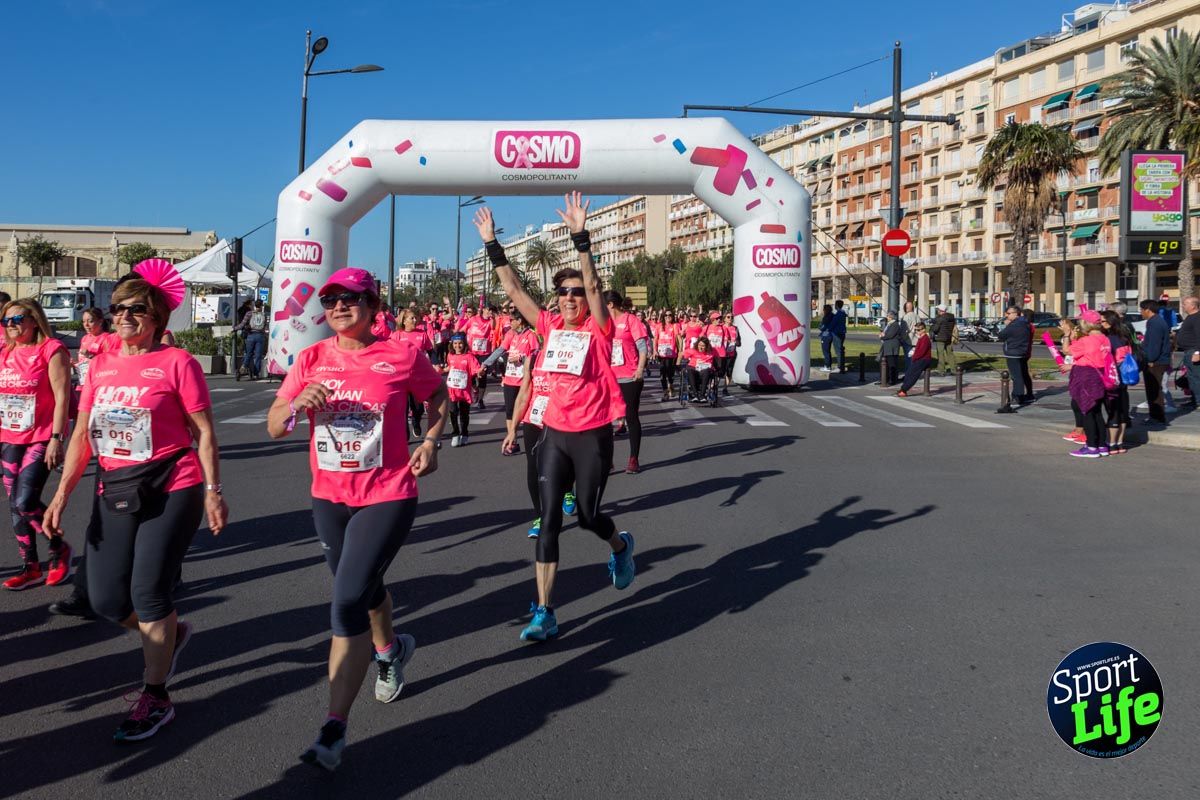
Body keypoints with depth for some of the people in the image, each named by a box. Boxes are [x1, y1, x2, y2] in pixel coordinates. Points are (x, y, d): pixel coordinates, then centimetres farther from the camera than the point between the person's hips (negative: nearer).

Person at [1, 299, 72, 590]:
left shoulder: (52, 350, -9)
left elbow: (62, 397, -13)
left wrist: (56, 438, -17)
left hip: (41, 439, -7)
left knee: (24, 502, -13)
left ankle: (59, 548, 11)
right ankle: (31, 568, 17)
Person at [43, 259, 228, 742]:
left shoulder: (176, 362, -7)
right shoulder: (100, 366, 8)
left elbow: (204, 432, -7)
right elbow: (83, 434, 10)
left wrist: (213, 492, -11)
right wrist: (62, 494, 2)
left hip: (171, 493, -6)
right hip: (113, 494, 6)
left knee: (147, 592, -5)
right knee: (105, 599, 6)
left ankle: (155, 698, 13)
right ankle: (170, 634, 37)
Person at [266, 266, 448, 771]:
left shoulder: (401, 355, -9)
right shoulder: (312, 359, 0)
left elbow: (438, 395, 10)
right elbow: (273, 428, 0)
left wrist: (430, 441, -6)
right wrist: (297, 403, -22)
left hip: (387, 498, -5)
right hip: (329, 498, 5)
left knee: (348, 603, -14)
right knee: (363, 588, 24)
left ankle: (334, 729, -4)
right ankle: (390, 649, 56)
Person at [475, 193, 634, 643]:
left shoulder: (599, 330, -6)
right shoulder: (550, 327, 5)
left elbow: (593, 285, -21)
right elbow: (513, 289, 5)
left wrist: (580, 237, -31)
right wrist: (491, 244, 2)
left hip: (592, 436, -4)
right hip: (554, 433, 4)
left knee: (588, 516, 8)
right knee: (549, 520, -1)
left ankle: (621, 547, 45)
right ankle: (544, 613, 2)